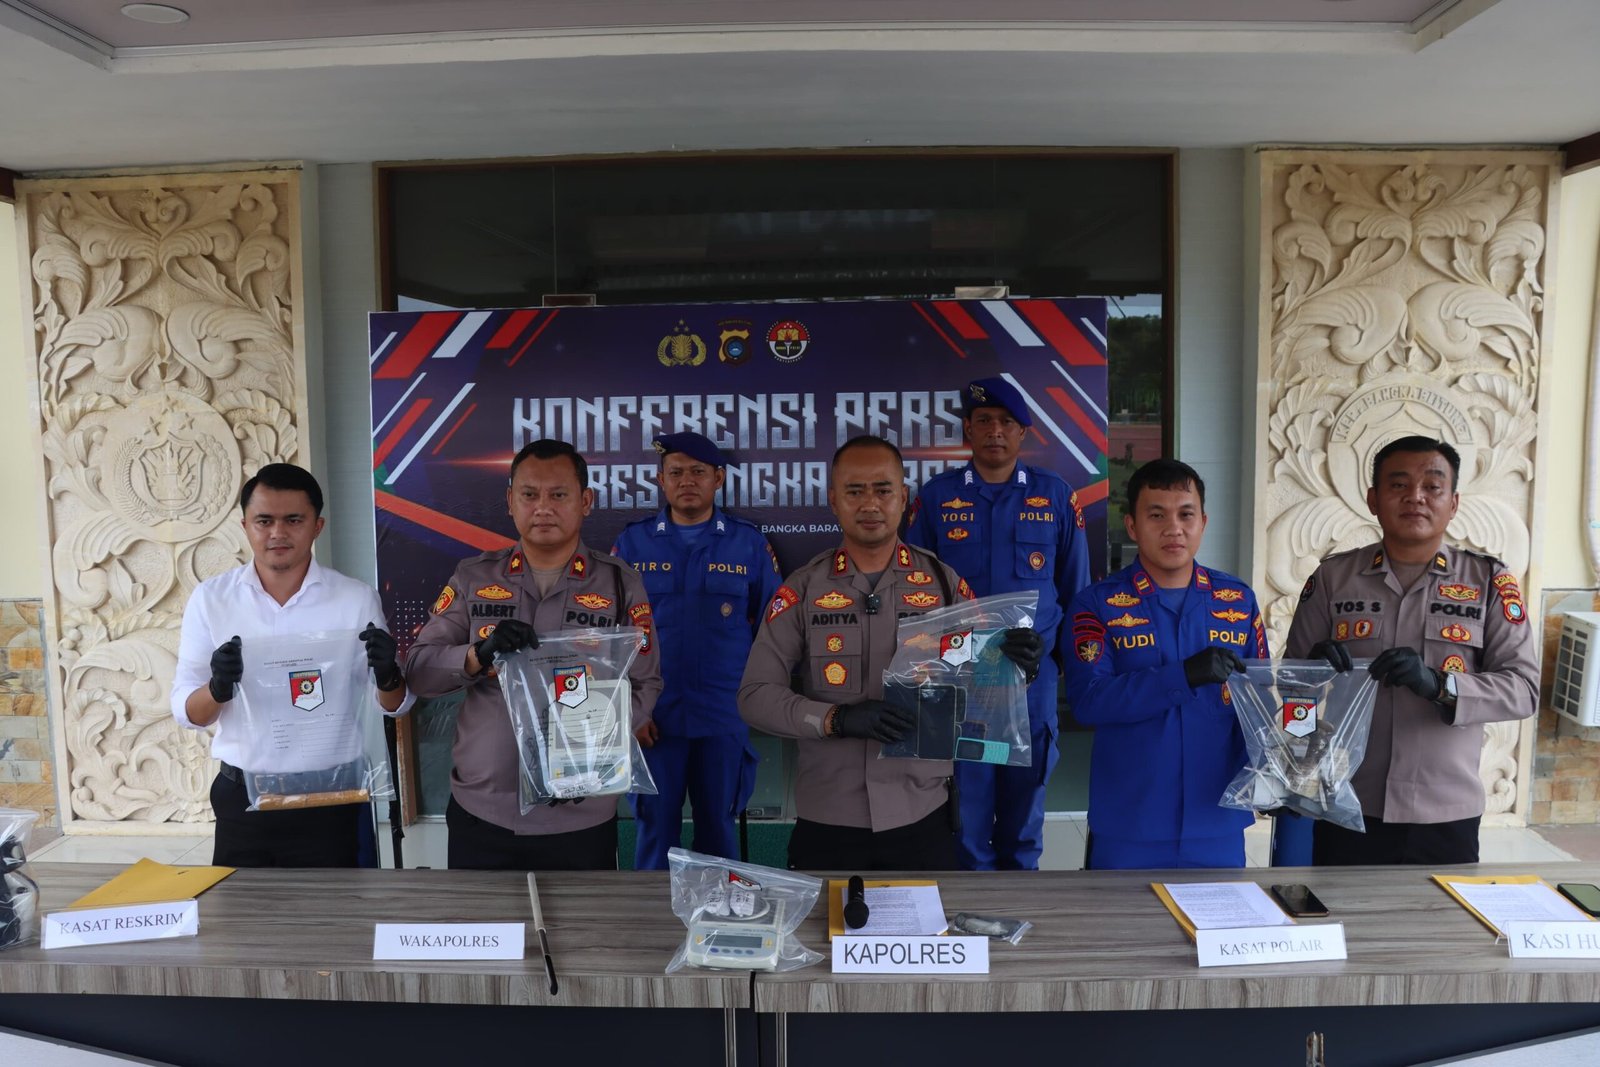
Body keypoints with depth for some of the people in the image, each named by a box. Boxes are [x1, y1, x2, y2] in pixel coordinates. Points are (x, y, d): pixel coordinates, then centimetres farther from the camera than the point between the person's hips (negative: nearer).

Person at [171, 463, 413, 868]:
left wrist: (387, 674, -21)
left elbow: (397, 705, 1)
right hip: (242, 799, 1)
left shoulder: (356, 598, -4)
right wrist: (218, 688, -21)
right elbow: (185, 711, 1)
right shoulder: (210, 598, -1)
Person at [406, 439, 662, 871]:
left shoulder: (620, 583, 0)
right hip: (480, 814, 1)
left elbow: (645, 685, -1)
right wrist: (479, 654, -21)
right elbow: (418, 669, -1)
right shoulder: (473, 577, 3)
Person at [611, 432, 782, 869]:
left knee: (718, 827, 13)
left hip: (725, 716, 0)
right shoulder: (633, 542, 2)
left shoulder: (749, 542, 1)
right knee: (655, 827, 8)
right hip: (653, 717, 0)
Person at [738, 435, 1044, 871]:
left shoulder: (944, 582, 1)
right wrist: (837, 718, -21)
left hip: (921, 818, 1)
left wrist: (1013, 667, -19)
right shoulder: (802, 590, -2)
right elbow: (755, 696, -6)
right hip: (828, 820, 0)